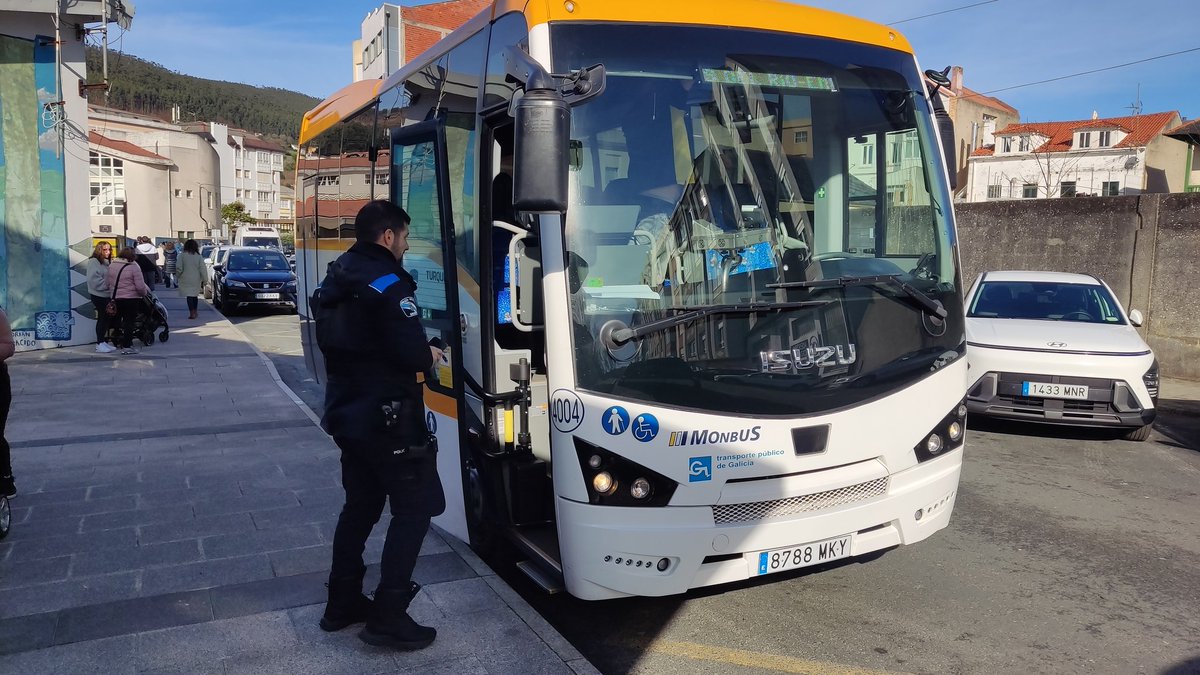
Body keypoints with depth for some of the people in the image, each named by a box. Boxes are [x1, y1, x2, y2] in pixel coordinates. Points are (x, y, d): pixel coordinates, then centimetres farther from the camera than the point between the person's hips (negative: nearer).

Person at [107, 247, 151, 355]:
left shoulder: (111, 266, 5)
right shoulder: (133, 267, -13)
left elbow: (108, 283, 11)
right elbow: (140, 286, -15)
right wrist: (144, 293, 3)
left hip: (116, 298, 6)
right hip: (131, 298, -6)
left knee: (119, 320, 18)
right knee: (129, 322, -1)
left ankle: (122, 342, 27)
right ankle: (126, 346, -1)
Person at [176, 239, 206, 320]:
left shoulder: (182, 255, -8)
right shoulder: (199, 256, -2)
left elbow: (179, 268, -9)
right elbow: (202, 270, -3)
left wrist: (177, 277, 7)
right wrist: (203, 280, 3)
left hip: (186, 279, -3)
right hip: (196, 280, 3)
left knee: (189, 296, -2)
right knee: (195, 295, 17)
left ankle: (192, 313, -11)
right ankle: (195, 312, 23)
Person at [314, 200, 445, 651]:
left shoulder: (334, 282, 12)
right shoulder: (387, 282, -17)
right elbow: (411, 354, -24)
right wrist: (431, 356, -1)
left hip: (347, 411, 9)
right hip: (386, 417, -9)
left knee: (360, 505, 19)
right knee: (415, 508, 0)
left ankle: (342, 603, 26)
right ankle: (387, 617, 1)